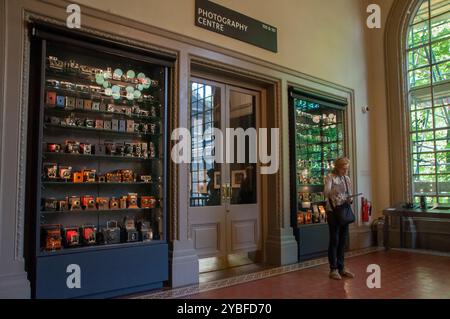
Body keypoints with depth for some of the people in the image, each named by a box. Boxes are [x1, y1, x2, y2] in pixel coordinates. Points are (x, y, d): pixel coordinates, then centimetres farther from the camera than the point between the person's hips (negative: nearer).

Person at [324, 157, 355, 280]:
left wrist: (350, 199, -7)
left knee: (343, 240, 10)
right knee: (334, 240, -2)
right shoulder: (330, 177, -7)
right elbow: (326, 193, -22)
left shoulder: (347, 178, 11)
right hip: (333, 211, -6)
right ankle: (333, 269, 7)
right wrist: (335, 190, -42)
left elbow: (349, 195, 16)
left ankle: (341, 267, 20)